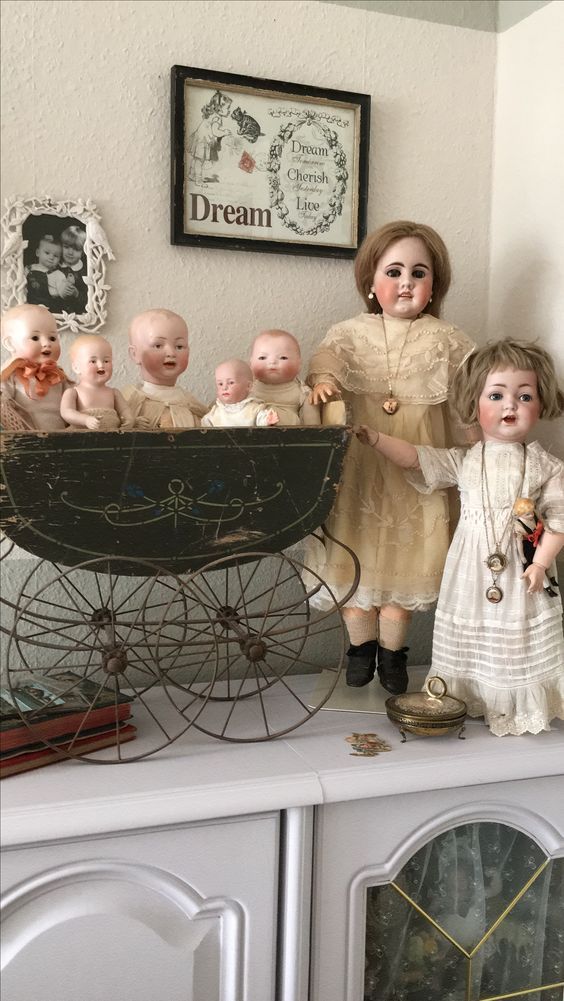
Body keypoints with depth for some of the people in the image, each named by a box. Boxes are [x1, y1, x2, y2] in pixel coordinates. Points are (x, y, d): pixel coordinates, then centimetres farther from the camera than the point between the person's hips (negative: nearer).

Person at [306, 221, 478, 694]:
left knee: (404, 554, 6)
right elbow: (328, 355, -14)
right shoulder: (351, 333, 4)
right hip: (360, 463, 1)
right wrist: (324, 378, -37)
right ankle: (361, 643, 27)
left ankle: (393, 649, 26)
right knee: (356, 552, 7)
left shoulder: (447, 341, 2)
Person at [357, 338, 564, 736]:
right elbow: (416, 457, 2)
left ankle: (522, 706, 18)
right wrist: (373, 437, -8)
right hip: (473, 569, 2)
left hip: (523, 570, -2)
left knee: (521, 640, 4)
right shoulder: (464, 461, 4)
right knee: (472, 639, 8)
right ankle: (469, 701, 22)